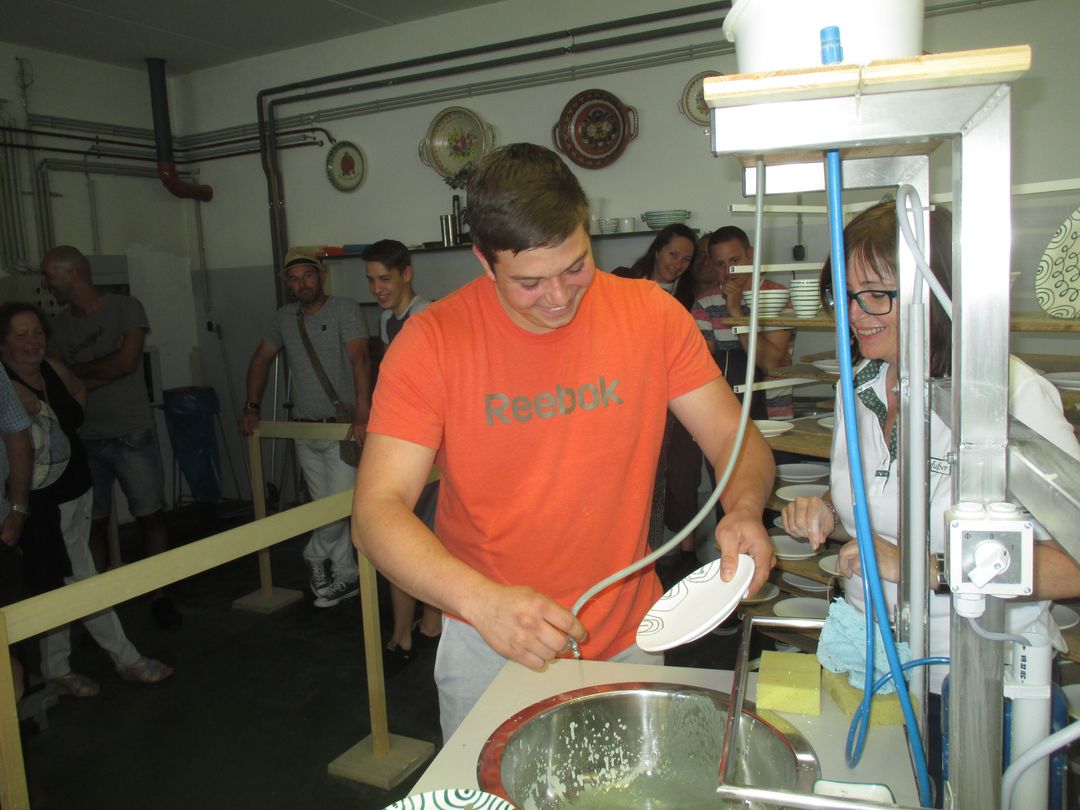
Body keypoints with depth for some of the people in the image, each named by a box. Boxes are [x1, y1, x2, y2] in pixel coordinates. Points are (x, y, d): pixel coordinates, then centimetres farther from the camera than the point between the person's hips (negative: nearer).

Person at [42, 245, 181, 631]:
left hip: (132, 435, -3)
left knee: (151, 516, 2)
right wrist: (106, 370, -10)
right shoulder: (59, 324, 9)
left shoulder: (125, 307, -3)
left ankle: (159, 596, 14)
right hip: (84, 440, 3)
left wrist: (76, 371, -2)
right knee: (94, 525, 5)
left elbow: (127, 361, -14)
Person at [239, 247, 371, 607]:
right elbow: (261, 360, 21)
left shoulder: (344, 310, -10)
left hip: (343, 427, -5)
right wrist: (252, 408, 14)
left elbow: (360, 358, -23)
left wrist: (362, 414, -35)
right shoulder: (284, 318, 9)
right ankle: (346, 575, 23)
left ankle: (317, 555, 17)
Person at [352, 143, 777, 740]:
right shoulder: (432, 341, -16)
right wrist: (482, 600, -36)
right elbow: (376, 512, -20)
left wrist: (743, 510, -27)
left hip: (627, 637, 2)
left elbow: (737, 439, -4)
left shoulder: (651, 314, -9)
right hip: (489, 648, -1)